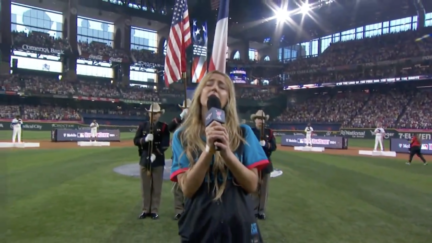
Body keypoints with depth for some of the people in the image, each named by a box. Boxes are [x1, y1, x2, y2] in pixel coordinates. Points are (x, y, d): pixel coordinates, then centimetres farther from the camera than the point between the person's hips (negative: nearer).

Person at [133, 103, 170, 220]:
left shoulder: (164, 127, -1)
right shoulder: (142, 126, 7)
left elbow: (165, 144, -9)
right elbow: (135, 141, 1)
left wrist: (155, 154, -22)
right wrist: (145, 139, -19)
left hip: (158, 161, -2)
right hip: (144, 160, 2)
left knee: (157, 188, 4)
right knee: (145, 187, 9)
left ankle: (154, 211, 15)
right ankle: (146, 210, 20)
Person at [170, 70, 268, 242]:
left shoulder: (243, 133, -2)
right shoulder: (182, 135, -3)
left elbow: (252, 186, -6)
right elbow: (187, 189, -11)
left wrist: (227, 152, -21)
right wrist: (209, 149, -23)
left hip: (238, 226, 1)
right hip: (198, 227, 0)